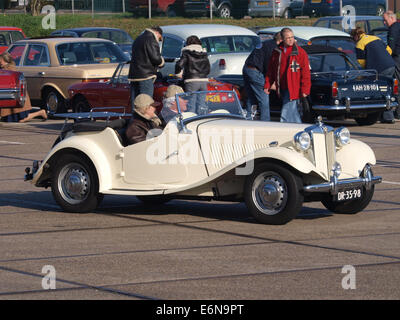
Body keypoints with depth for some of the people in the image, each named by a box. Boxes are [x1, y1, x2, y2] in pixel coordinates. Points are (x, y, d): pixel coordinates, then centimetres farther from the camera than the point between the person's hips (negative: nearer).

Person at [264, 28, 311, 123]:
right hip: (282, 89, 6)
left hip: (293, 89, -6)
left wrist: (305, 89, -13)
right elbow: (271, 70, 16)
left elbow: (305, 72, -7)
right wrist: (267, 85, 9)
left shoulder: (300, 52, -5)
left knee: (285, 115, -12)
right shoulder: (277, 52, 10)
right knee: (294, 113, 17)